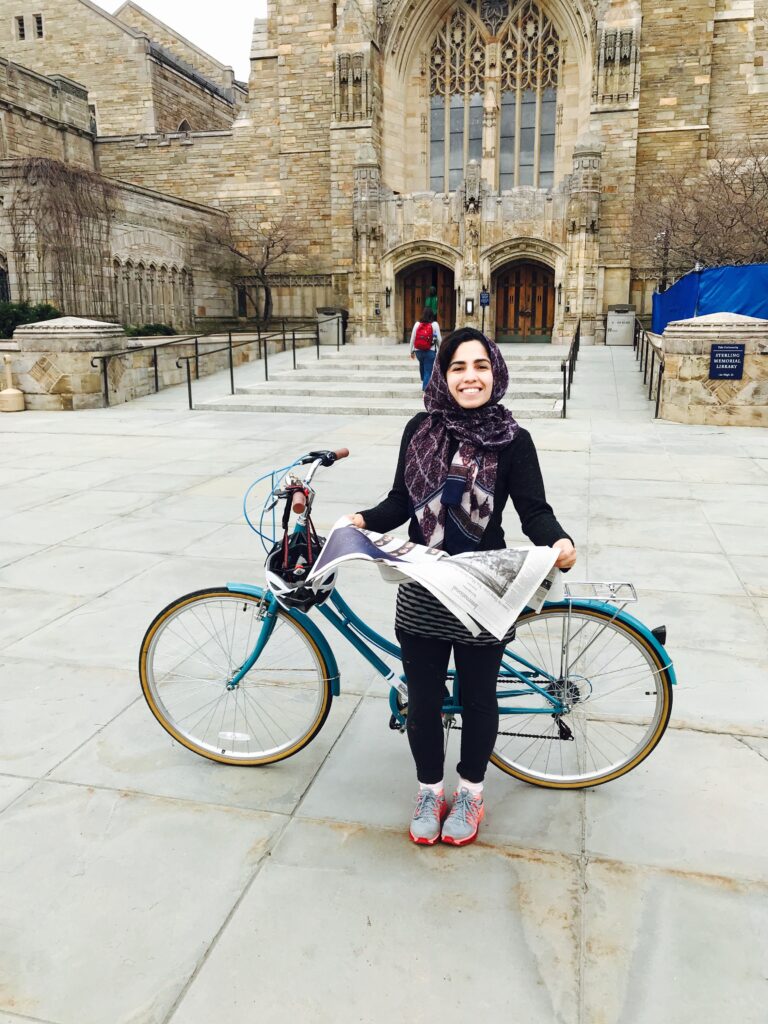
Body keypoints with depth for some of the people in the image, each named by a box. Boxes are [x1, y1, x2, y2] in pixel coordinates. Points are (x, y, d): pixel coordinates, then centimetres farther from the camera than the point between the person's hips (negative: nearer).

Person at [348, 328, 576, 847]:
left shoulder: (513, 440, -9)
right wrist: (364, 519, -15)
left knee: (478, 697, 15)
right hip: (422, 594, 2)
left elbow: (534, 510, -10)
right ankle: (430, 790, 38)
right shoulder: (421, 429, -2)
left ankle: (471, 792, 40)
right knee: (422, 698, 14)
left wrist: (560, 541, -30)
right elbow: (402, 502, 3)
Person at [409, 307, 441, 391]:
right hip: (430, 351, -3)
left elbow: (412, 338, 2)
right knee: (428, 371, 3)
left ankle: (423, 380, 44)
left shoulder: (417, 324, -1)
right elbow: (439, 339, -3)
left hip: (418, 351, 3)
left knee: (422, 365, 30)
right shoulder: (434, 324, -6)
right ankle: (425, 388, 0)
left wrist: (412, 351, 13)